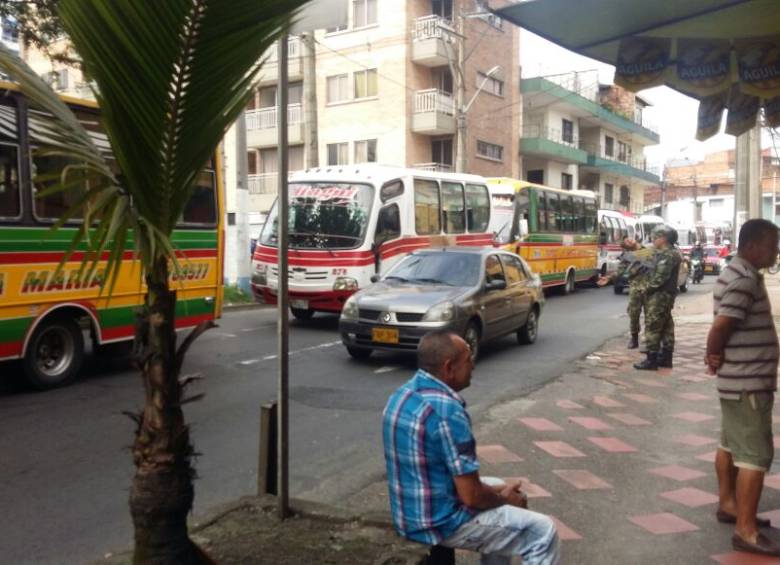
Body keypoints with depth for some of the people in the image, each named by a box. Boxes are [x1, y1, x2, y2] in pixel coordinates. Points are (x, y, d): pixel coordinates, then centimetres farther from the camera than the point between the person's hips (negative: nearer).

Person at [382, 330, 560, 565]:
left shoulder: (402, 395, 2)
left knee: (499, 489, 28)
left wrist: (499, 492, 13)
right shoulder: (447, 410, -27)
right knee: (542, 532, 2)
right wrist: (505, 499, 0)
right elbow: (471, 496, -22)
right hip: (442, 523, -9)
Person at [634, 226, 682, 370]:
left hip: (659, 295, -11)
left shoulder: (667, 255, -16)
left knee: (652, 326, -10)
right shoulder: (663, 254, 17)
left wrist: (647, 288, -10)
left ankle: (651, 360, -9)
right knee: (666, 326, 12)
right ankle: (666, 357, 18)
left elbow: (660, 277, -21)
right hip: (664, 295, 11)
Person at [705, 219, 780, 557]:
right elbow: (720, 326, -26)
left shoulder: (737, 273, 12)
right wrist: (715, 356, -9)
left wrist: (715, 355, 3)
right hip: (748, 381, -10)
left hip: (738, 378, 10)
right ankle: (746, 531, -2)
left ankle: (728, 504, 32)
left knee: (731, 444, 19)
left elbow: (723, 326, 17)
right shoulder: (745, 279, -20)